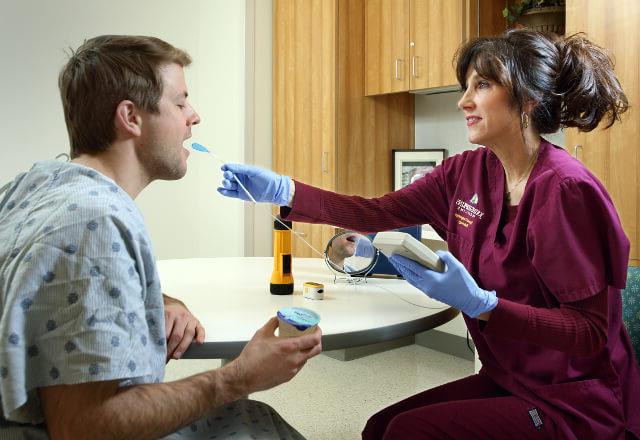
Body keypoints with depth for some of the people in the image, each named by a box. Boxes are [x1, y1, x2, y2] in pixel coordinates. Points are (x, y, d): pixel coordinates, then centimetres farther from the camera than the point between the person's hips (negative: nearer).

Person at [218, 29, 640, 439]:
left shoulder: (565, 189, -23)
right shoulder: (468, 172, -2)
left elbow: (591, 332, -21)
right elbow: (378, 213, -2)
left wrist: (478, 303, -33)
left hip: (576, 405, -6)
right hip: (507, 380, 6)